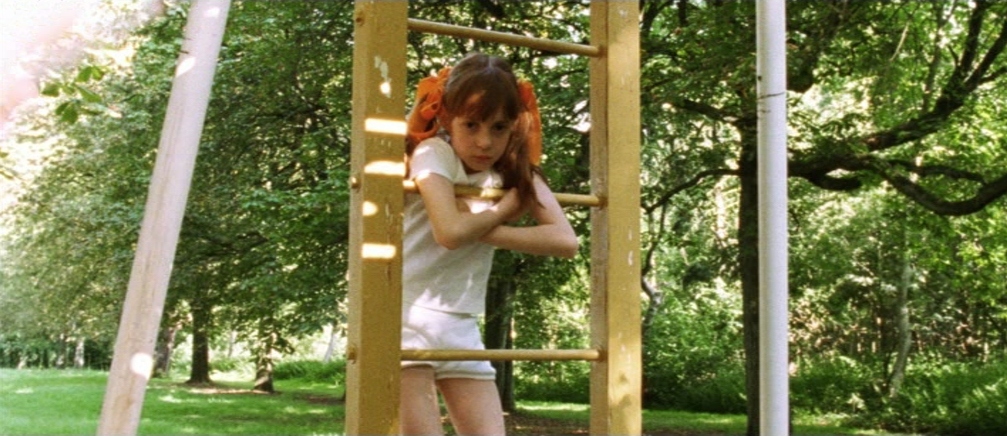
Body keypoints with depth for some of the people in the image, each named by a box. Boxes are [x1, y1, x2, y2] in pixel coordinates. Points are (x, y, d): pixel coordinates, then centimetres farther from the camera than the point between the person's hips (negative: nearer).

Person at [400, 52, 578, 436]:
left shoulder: (516, 168, 5)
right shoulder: (432, 153, -9)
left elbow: (565, 240, -9)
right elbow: (451, 232, -26)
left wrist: (482, 230, -17)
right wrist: (505, 208, -9)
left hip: (461, 327, 5)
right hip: (407, 317, -5)